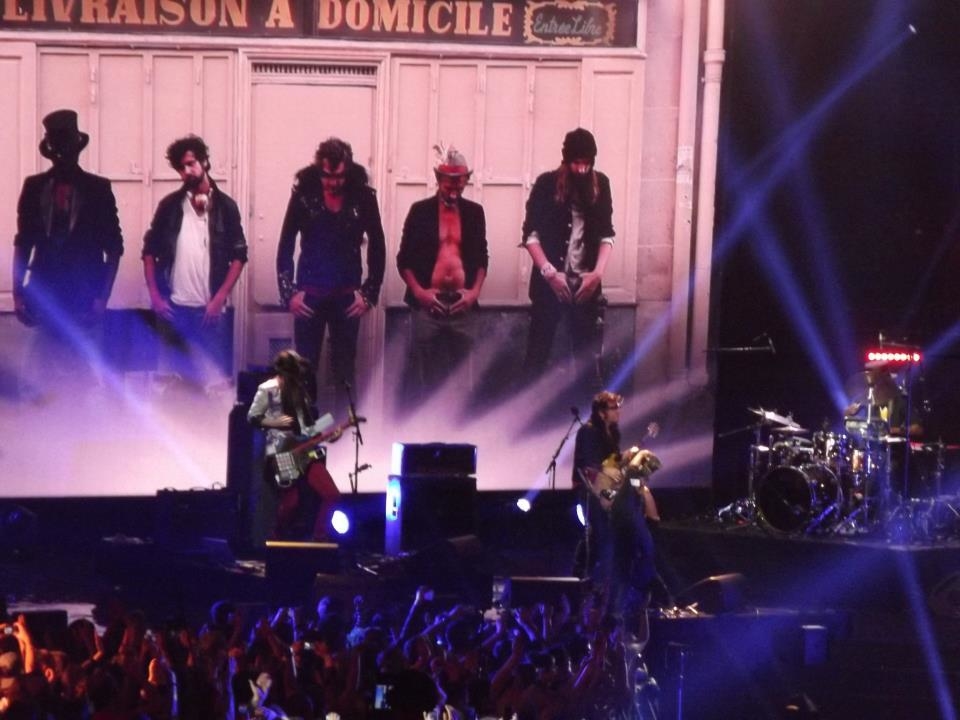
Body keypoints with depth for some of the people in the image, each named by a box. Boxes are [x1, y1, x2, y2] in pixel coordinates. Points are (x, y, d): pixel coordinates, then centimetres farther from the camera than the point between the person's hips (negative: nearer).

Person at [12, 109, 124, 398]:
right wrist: (18, 294, 4)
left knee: (86, 378, -4)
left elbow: (113, 248, 2)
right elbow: (23, 243, 11)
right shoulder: (34, 186, 8)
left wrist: (102, 297, -6)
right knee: (37, 380, -3)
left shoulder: (97, 188, 3)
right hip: (45, 296, 2)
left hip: (83, 298, -2)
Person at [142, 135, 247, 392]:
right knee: (179, 374, 6)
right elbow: (150, 251, 9)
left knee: (212, 375, -3)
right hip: (174, 307, 2)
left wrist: (219, 298, -8)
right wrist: (155, 296, -1)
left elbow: (238, 255, 1)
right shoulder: (170, 205, 5)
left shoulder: (225, 206, 2)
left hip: (209, 308, -2)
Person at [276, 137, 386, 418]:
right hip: (309, 295, 0)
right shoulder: (304, 194, -4)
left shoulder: (362, 196, -3)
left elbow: (377, 248, 6)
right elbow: (285, 247, 2)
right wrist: (289, 293, -3)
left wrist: (369, 293, 2)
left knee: (344, 370, 5)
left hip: (347, 297, 1)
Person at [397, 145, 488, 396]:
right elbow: (404, 259, 4)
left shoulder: (474, 212, 9)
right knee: (424, 376, -1)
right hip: (428, 304, -2)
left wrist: (475, 290, -1)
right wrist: (418, 291, -9)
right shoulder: (421, 211, 2)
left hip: (461, 305, 2)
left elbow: (482, 257, 14)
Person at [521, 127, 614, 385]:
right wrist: (549, 272, -16)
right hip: (549, 282, -2)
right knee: (538, 352, 1)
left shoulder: (600, 184, 3)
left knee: (589, 354, 2)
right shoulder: (547, 184, -5)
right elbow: (531, 234, -6)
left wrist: (598, 272, -9)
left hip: (585, 282, 2)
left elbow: (606, 234, 6)